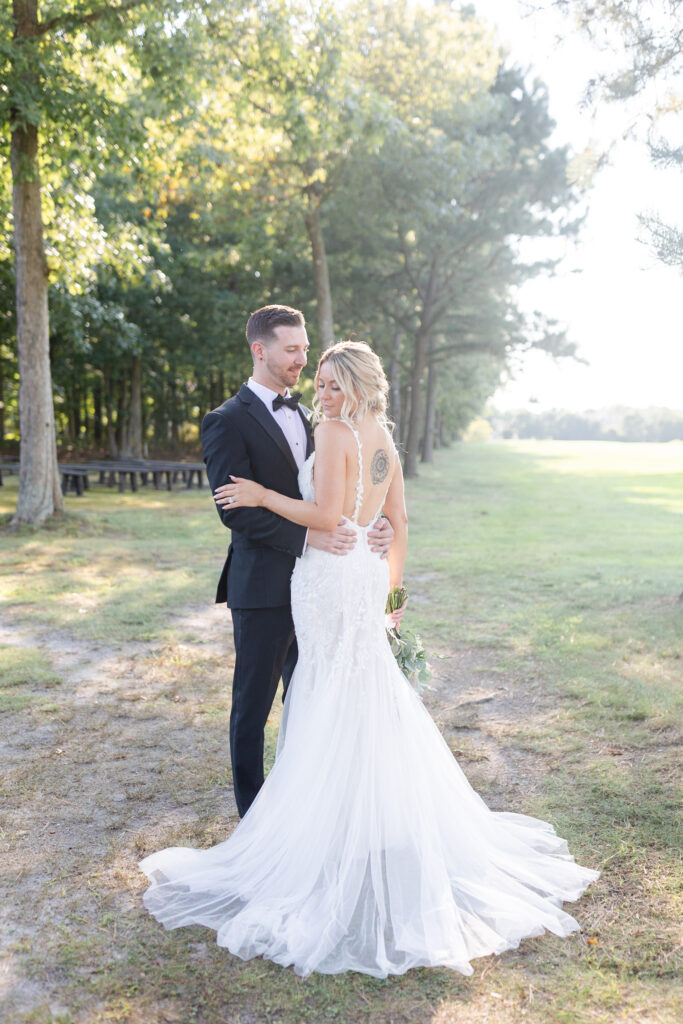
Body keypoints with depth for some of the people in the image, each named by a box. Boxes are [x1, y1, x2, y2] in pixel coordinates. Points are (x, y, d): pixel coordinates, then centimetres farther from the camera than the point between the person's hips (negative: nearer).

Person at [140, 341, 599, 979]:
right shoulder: (385, 441, 11)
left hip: (332, 576, -8)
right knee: (371, 693, 16)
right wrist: (392, 587, 21)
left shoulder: (335, 431, -14)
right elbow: (398, 524, 14)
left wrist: (263, 496, -10)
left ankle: (332, 825, 15)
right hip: (368, 573, 8)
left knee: (333, 697, 2)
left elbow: (325, 515, -21)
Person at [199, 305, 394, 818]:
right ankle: (252, 810, 23)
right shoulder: (228, 422, -11)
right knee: (254, 702, 7)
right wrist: (307, 536, -26)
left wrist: (375, 524, -7)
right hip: (263, 587, -7)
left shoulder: (303, 416, 13)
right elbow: (235, 510, -18)